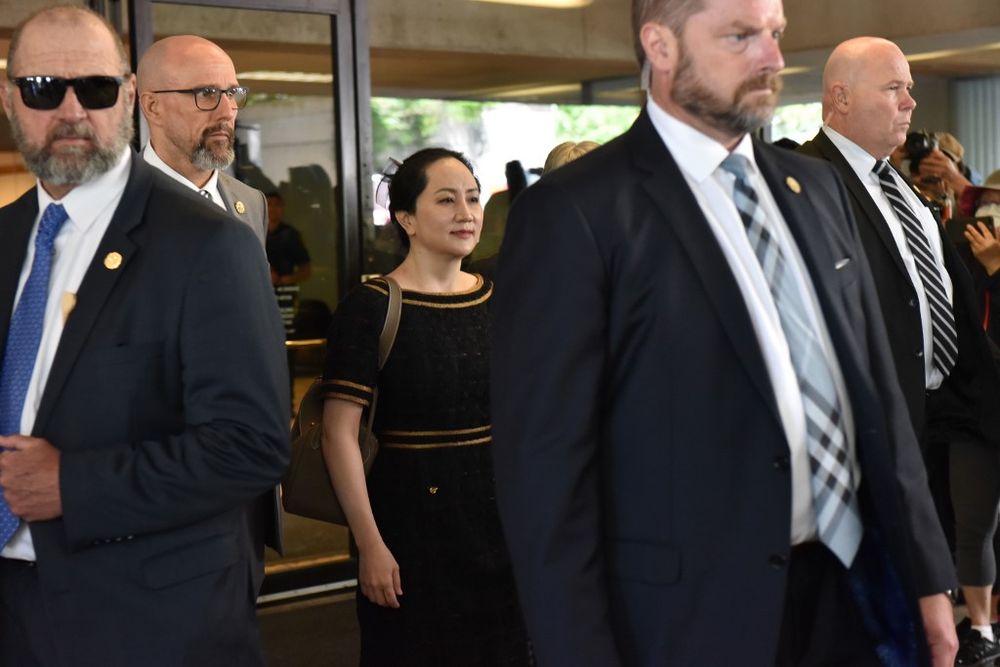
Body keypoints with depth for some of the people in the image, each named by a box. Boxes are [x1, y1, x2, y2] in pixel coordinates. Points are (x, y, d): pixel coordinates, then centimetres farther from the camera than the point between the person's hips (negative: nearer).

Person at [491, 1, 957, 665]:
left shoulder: (816, 187, 10)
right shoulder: (574, 213, -12)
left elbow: (876, 389, 12)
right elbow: (545, 459, -14)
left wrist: (926, 574, 10)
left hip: (850, 594, 6)